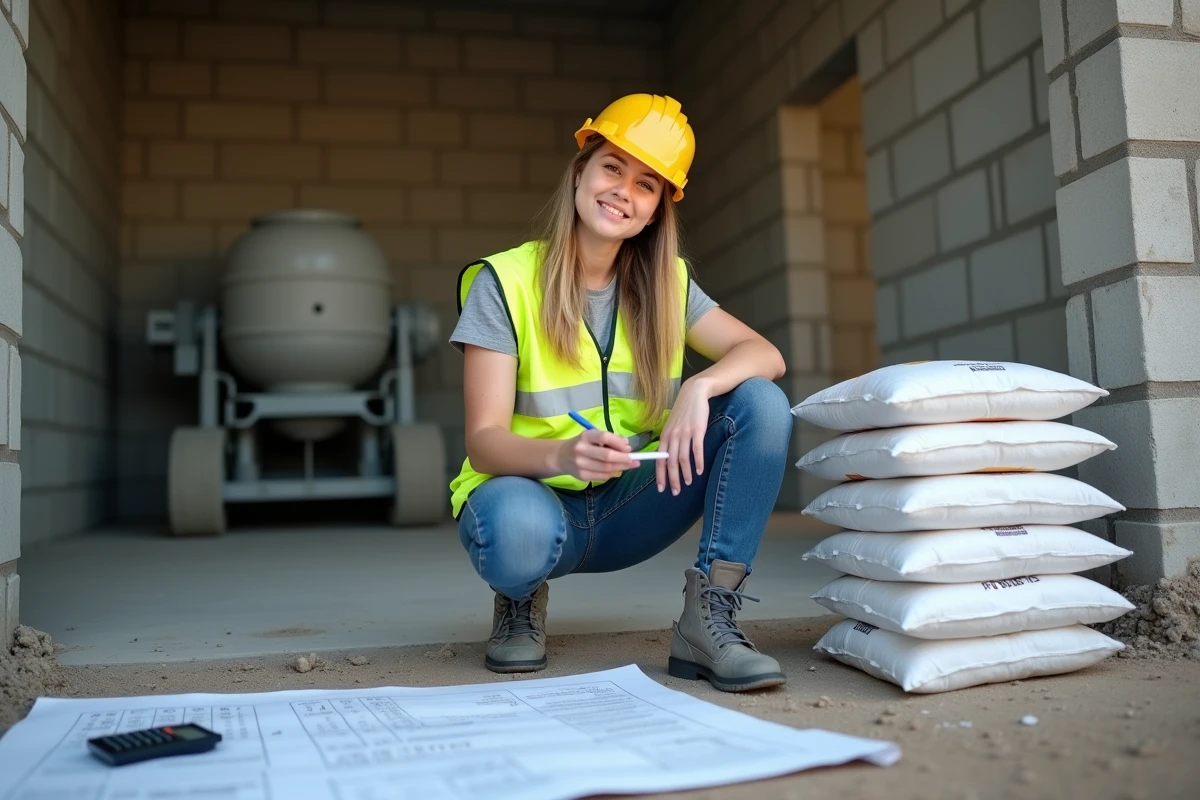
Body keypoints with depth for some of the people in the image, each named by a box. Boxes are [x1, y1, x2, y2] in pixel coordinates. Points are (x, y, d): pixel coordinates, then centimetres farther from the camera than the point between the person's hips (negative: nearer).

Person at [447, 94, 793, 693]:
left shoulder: (665, 286, 3)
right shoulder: (504, 282, -10)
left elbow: (765, 355, -6)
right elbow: (483, 439, -15)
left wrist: (700, 387, -28)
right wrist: (561, 455, -38)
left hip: (627, 508, 4)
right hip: (534, 492, -4)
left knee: (761, 404, -16)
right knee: (519, 529, -41)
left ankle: (707, 621, -16)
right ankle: (521, 600, -2)